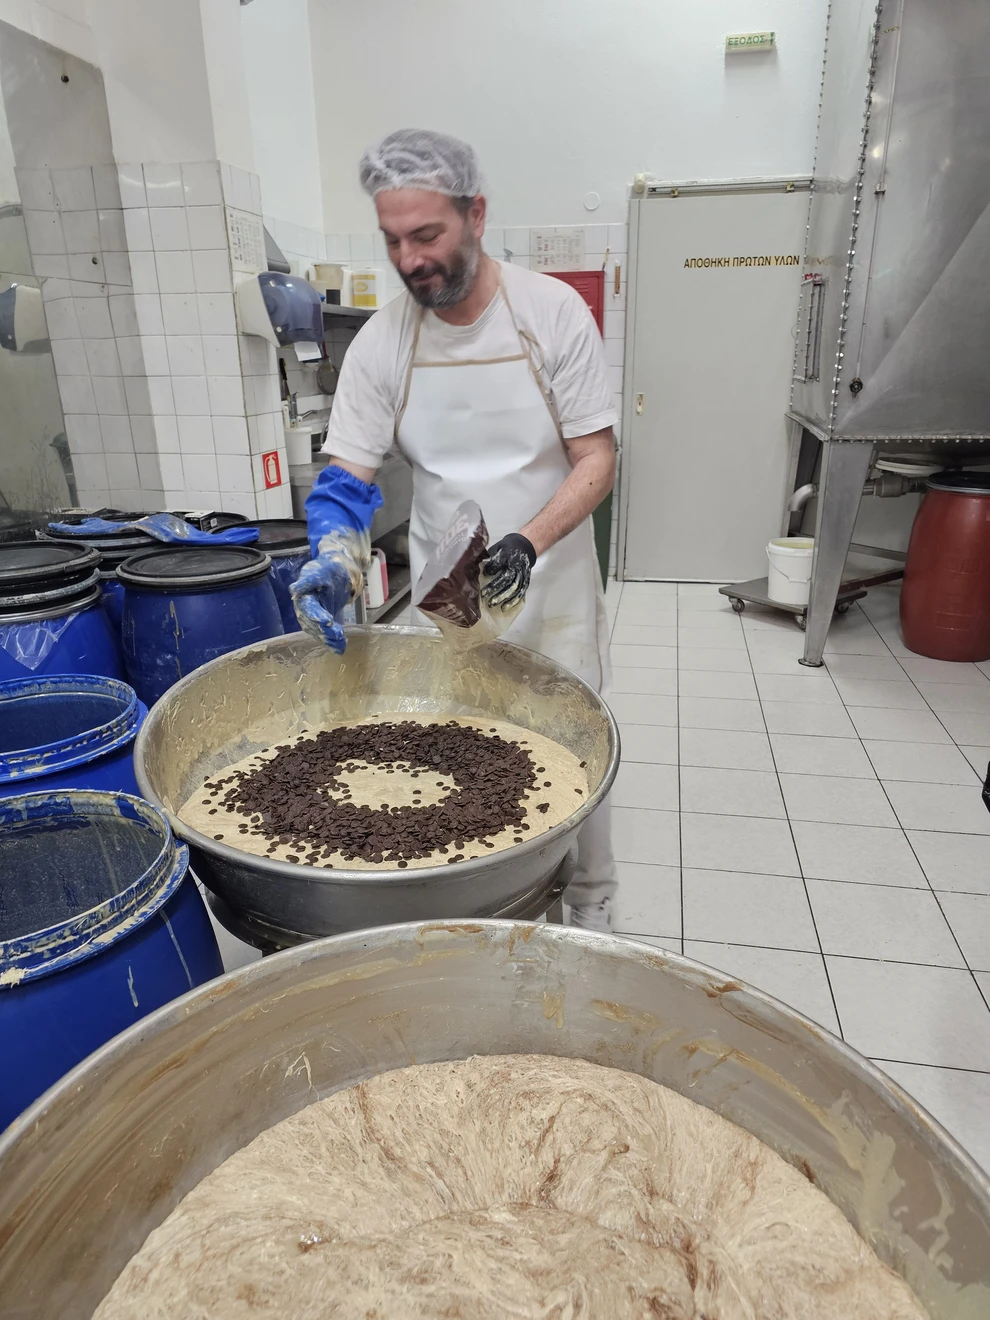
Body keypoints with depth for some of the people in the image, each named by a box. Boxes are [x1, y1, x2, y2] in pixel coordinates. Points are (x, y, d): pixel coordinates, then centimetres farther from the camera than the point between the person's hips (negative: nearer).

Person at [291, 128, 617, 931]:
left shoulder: (554, 312, -12)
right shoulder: (381, 343, -5)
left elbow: (597, 461, -12)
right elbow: (346, 479, -6)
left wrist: (526, 545, -29)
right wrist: (333, 561, -27)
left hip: (549, 589, -2)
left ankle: (590, 905, 37)